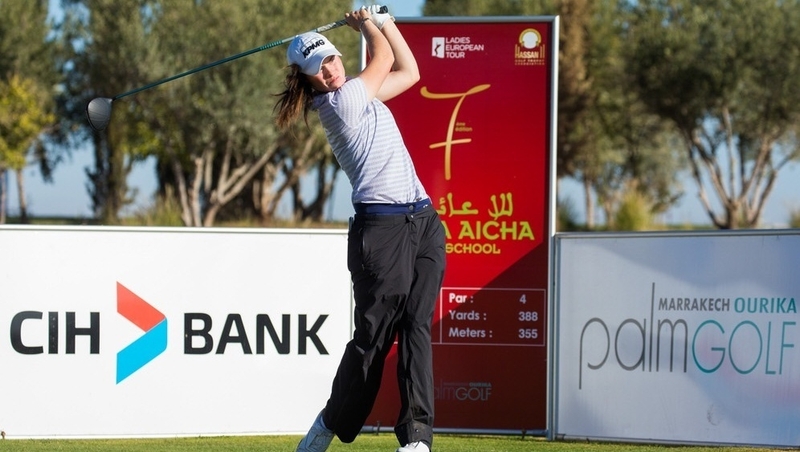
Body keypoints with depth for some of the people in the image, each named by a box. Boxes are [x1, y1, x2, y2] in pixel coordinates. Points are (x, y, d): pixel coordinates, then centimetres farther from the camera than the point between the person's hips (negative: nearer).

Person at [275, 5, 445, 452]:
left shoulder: (361, 94, 19)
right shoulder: (342, 100, -6)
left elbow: (409, 71, 30)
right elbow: (384, 59, 7)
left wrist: (383, 20, 25)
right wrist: (367, 25, 25)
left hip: (423, 221, 8)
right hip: (381, 225, -8)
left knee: (417, 328, -3)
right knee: (374, 334, -6)